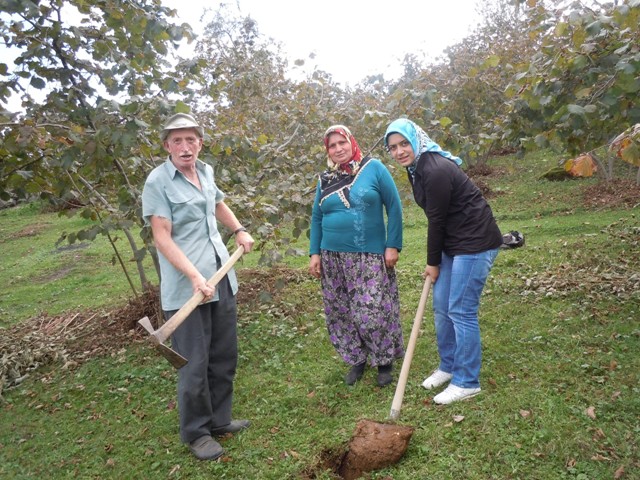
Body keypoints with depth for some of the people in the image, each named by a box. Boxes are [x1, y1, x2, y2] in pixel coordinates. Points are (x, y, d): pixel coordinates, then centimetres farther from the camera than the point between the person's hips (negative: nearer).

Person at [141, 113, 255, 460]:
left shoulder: (205, 172, 10)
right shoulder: (158, 181, -10)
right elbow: (162, 237, -17)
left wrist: (239, 230, 20)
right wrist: (194, 276, -25)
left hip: (222, 280, 7)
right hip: (186, 289, -7)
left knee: (225, 357, 16)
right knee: (194, 365, 2)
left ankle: (219, 419, 34)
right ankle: (196, 432, 23)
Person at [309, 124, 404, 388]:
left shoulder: (374, 168, -3)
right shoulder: (325, 179, 9)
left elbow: (394, 207, -3)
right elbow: (316, 218, 14)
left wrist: (392, 245, -8)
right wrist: (314, 253, 8)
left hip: (370, 257, -4)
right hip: (333, 258, 4)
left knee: (373, 312, -4)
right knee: (341, 313, 9)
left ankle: (384, 361, 20)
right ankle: (356, 360, 29)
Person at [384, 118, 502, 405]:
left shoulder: (435, 170, -22)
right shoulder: (416, 168, 8)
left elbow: (437, 220, -17)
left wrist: (433, 263, -6)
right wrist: (434, 260, 11)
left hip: (475, 243, -10)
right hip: (453, 244, 10)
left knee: (461, 311, -5)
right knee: (441, 307, 14)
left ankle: (466, 382, 11)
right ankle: (448, 366, 31)